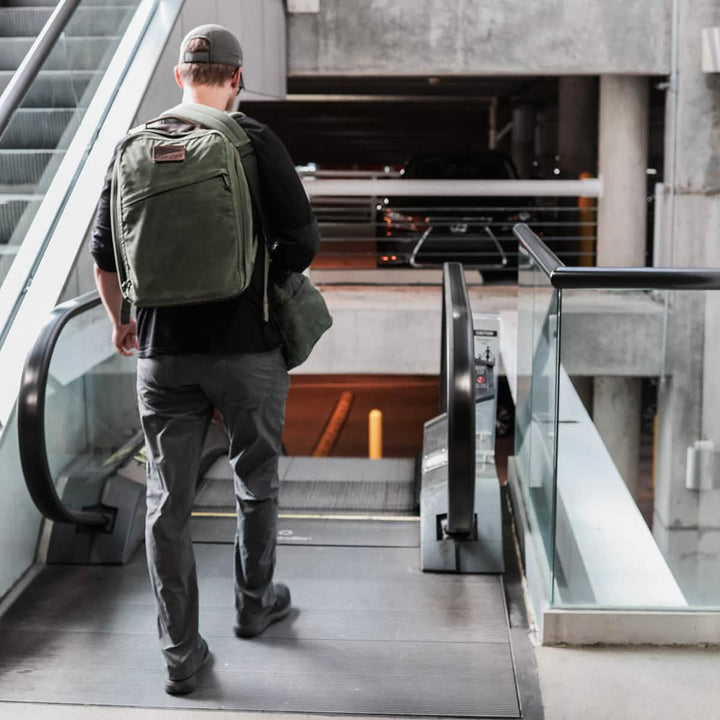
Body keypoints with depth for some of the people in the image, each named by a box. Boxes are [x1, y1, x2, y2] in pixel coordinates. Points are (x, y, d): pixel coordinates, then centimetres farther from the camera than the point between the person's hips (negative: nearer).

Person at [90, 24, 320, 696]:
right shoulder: (256, 142, -6)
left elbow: (103, 255, 6)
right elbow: (302, 241, -10)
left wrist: (120, 321, 23)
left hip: (163, 352, 2)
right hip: (248, 346, -2)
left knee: (168, 499, 8)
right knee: (255, 482, 19)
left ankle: (180, 653, 12)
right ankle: (254, 603, 36)